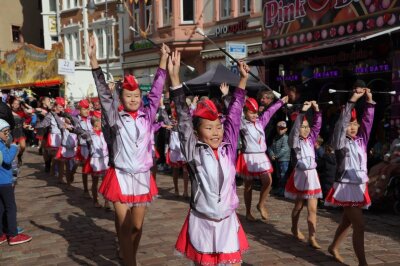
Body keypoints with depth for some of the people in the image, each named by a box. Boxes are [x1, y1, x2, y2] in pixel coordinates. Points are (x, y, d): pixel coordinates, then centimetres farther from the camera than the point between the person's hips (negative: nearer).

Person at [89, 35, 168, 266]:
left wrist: (164, 60, -3)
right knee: (124, 226, 4)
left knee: (137, 226, 13)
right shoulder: (116, 118, -3)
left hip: (143, 177, 2)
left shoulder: (147, 116, 3)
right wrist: (94, 59, -19)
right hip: (121, 177, -2)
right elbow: (104, 93, -11)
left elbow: (156, 92, 1)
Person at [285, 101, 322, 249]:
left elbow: (317, 125, 0)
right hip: (300, 175, -4)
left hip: (312, 175, 4)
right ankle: (295, 228, 37)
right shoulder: (295, 141, -8)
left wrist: (316, 110, -11)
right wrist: (303, 111, -32)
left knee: (312, 208, -2)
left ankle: (312, 238, 0)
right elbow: (294, 128, -25)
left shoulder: (311, 139, 6)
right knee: (298, 205, 14)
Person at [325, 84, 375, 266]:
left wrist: (369, 100, -11)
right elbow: (341, 122, -21)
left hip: (360, 186, 7)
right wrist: (353, 100, -25)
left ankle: (333, 247, 39)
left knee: (347, 221, 19)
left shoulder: (361, 140, 8)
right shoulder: (340, 142, -7)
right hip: (346, 187, -7)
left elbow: (368, 120, 0)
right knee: (359, 226, -10)